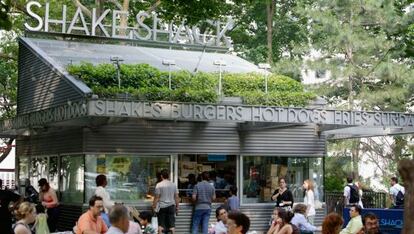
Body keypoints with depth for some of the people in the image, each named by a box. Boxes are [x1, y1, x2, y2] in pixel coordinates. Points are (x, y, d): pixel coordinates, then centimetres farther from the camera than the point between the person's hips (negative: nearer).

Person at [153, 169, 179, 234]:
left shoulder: (159, 185, -7)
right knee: (172, 225, 6)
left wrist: (154, 206, 0)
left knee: (161, 225, 3)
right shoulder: (173, 185, 3)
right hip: (171, 206, 3)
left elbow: (157, 197, -9)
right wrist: (177, 206, 15)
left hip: (162, 207, -3)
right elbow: (176, 197, 6)